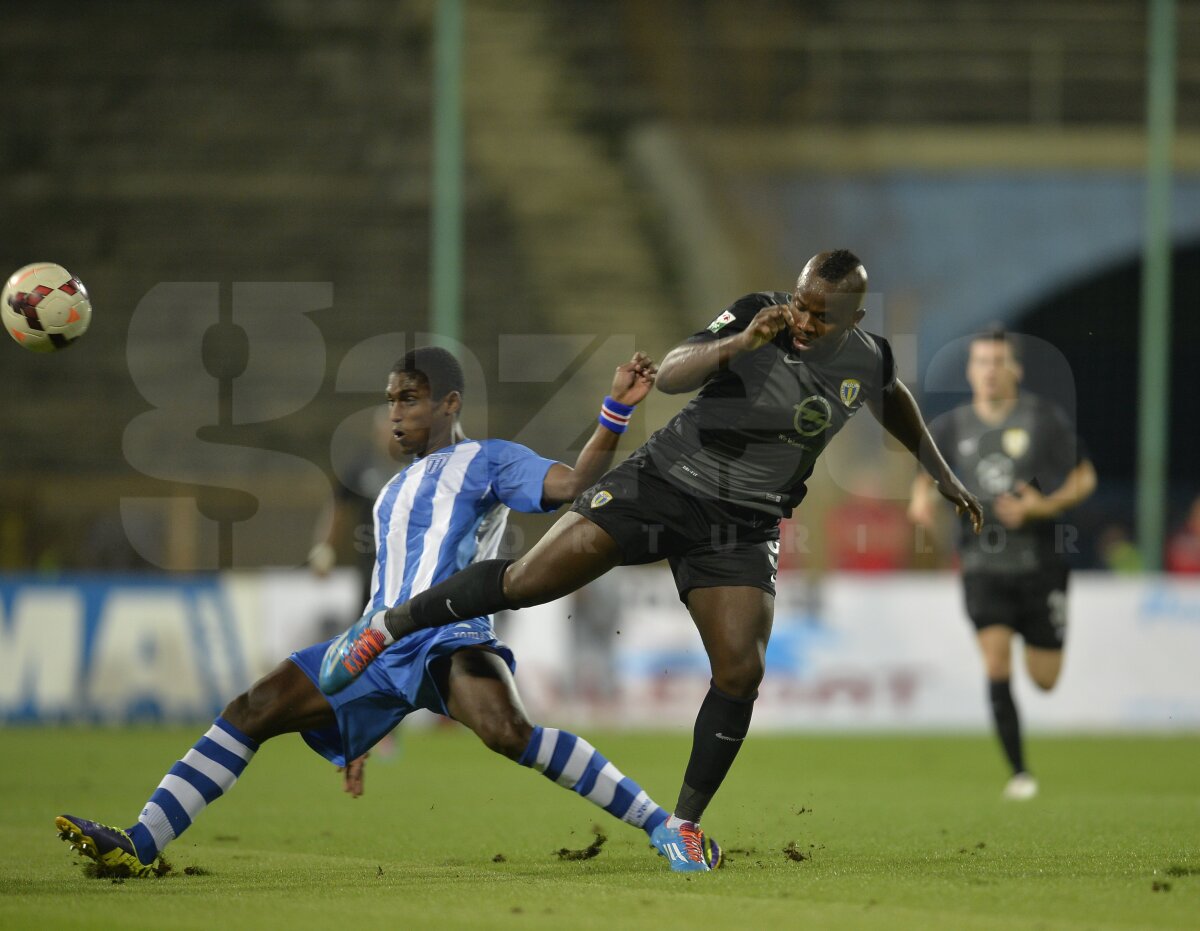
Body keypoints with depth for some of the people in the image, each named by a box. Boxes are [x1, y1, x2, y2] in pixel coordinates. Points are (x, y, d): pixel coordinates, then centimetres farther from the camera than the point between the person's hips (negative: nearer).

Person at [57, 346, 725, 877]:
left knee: (509, 732, -36)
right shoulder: (393, 495, 28)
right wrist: (355, 723, 28)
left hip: (454, 640, -8)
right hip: (383, 649, 8)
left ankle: (664, 829, -29)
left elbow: (574, 484, -10)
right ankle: (140, 846, -9)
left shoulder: (489, 462, 7)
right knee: (250, 714, -5)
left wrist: (618, 411, -26)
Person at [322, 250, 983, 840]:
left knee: (740, 674, -9)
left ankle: (684, 823, 8)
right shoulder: (758, 317, -15)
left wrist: (940, 472, 29)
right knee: (528, 581, -10)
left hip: (742, 529, 3)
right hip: (666, 481, -3)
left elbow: (893, 399, 23)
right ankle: (390, 625, 10)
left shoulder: (867, 359, -2)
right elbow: (670, 375, -26)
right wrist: (741, 342, -41)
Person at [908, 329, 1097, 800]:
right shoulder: (952, 426, 4)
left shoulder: (1044, 418, -3)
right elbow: (927, 471, 21)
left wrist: (1046, 506, -16)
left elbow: (1085, 477, 2)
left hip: (1039, 562, -1)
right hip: (982, 565, 1)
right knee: (996, 665, -16)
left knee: (1044, 679, 5)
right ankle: (1019, 772, -11)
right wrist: (921, 499, -2)